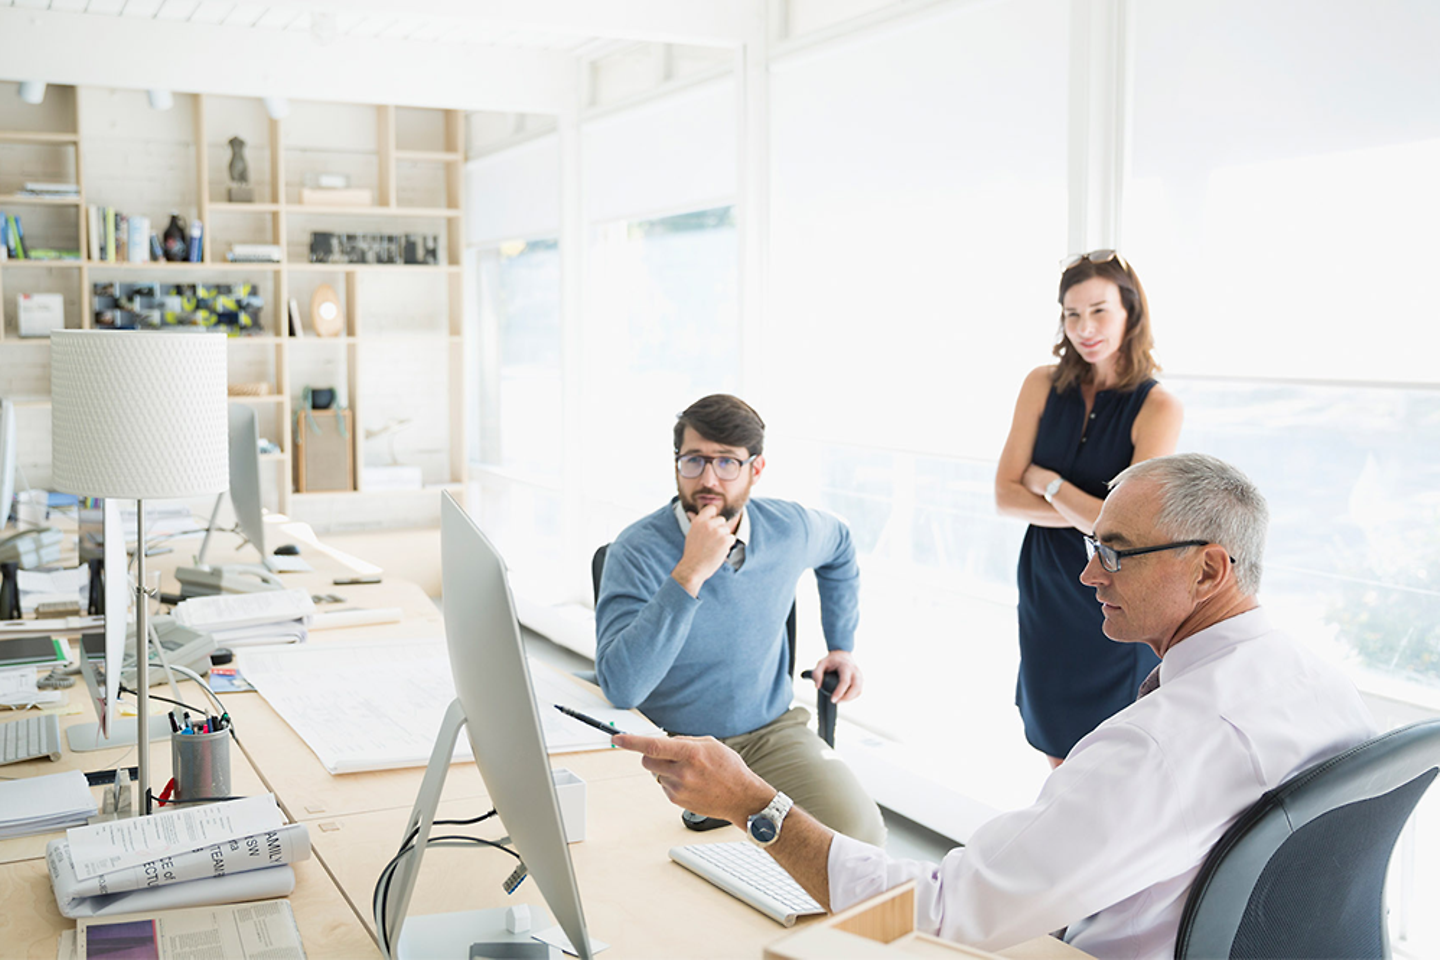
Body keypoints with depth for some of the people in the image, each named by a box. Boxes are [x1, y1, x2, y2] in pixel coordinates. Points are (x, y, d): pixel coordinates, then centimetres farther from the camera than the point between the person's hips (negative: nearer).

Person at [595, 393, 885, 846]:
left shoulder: (791, 529, -2)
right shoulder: (637, 552, -17)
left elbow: (839, 546, 26)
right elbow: (620, 687, -30)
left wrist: (842, 646, 21)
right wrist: (690, 574, -33)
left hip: (773, 730, 4)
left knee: (859, 831, -21)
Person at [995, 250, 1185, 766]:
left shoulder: (1159, 407, -13)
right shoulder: (1044, 385, -1)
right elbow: (1005, 496, -5)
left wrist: (1047, 482, -10)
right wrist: (1091, 514, -17)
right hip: (1047, 592, 4)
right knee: (1060, 762, 16)